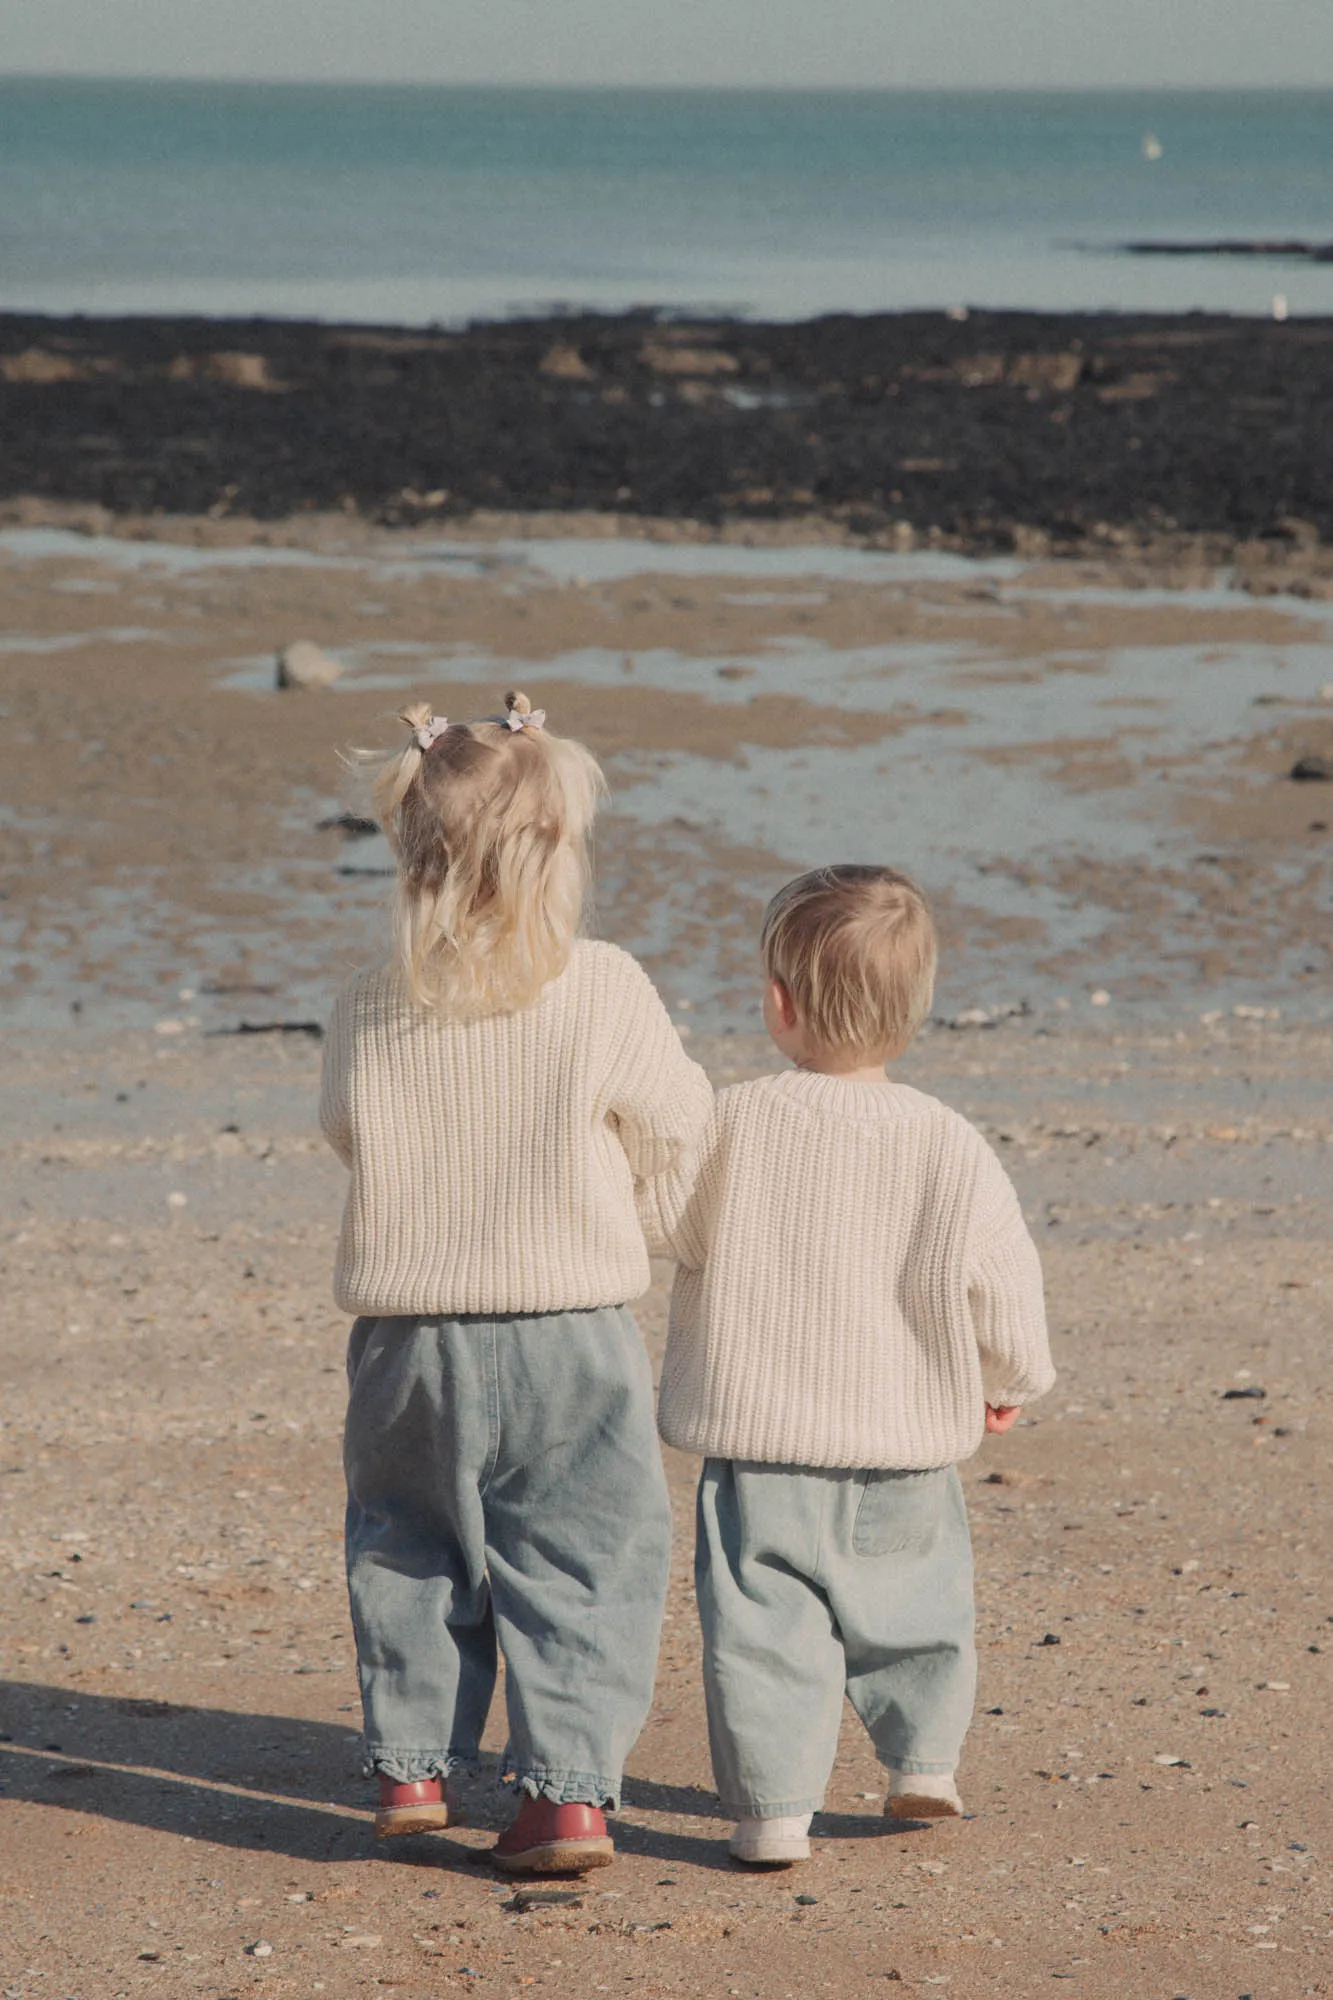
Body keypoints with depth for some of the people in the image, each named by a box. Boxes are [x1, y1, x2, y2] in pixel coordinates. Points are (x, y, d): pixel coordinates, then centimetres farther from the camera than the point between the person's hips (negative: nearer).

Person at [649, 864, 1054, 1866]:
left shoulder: (734, 1124, -11)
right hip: (908, 1445, 2)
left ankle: (774, 1805, -6)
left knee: (766, 1621, 1)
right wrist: (1009, 1381, 17)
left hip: (760, 1448, -2)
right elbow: (1005, 1290, -1)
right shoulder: (955, 1151, -6)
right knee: (920, 1599, 23)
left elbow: (662, 1212, -1)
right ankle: (923, 1762, 30)